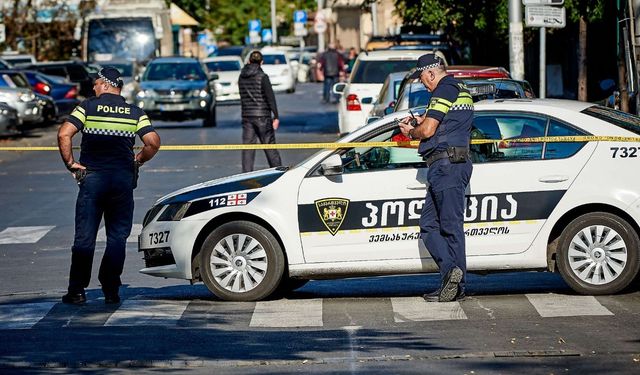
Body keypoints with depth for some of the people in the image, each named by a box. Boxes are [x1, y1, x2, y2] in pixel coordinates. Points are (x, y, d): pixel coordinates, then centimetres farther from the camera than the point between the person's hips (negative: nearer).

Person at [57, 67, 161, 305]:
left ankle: (76, 291, 2)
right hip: (123, 178, 2)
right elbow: (153, 142, -5)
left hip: (92, 177, -2)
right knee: (117, 237, 8)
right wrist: (137, 161, 11)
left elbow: (64, 135, -12)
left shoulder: (88, 107, 0)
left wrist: (70, 163, -2)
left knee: (84, 236, 2)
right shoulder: (135, 113, 6)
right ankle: (111, 291, 5)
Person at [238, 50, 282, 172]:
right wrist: (276, 117, -12)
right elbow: (270, 97, -13)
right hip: (262, 116, -4)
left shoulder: (242, 77, 6)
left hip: (247, 116, 4)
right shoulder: (262, 77, -10)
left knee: (248, 148, 4)